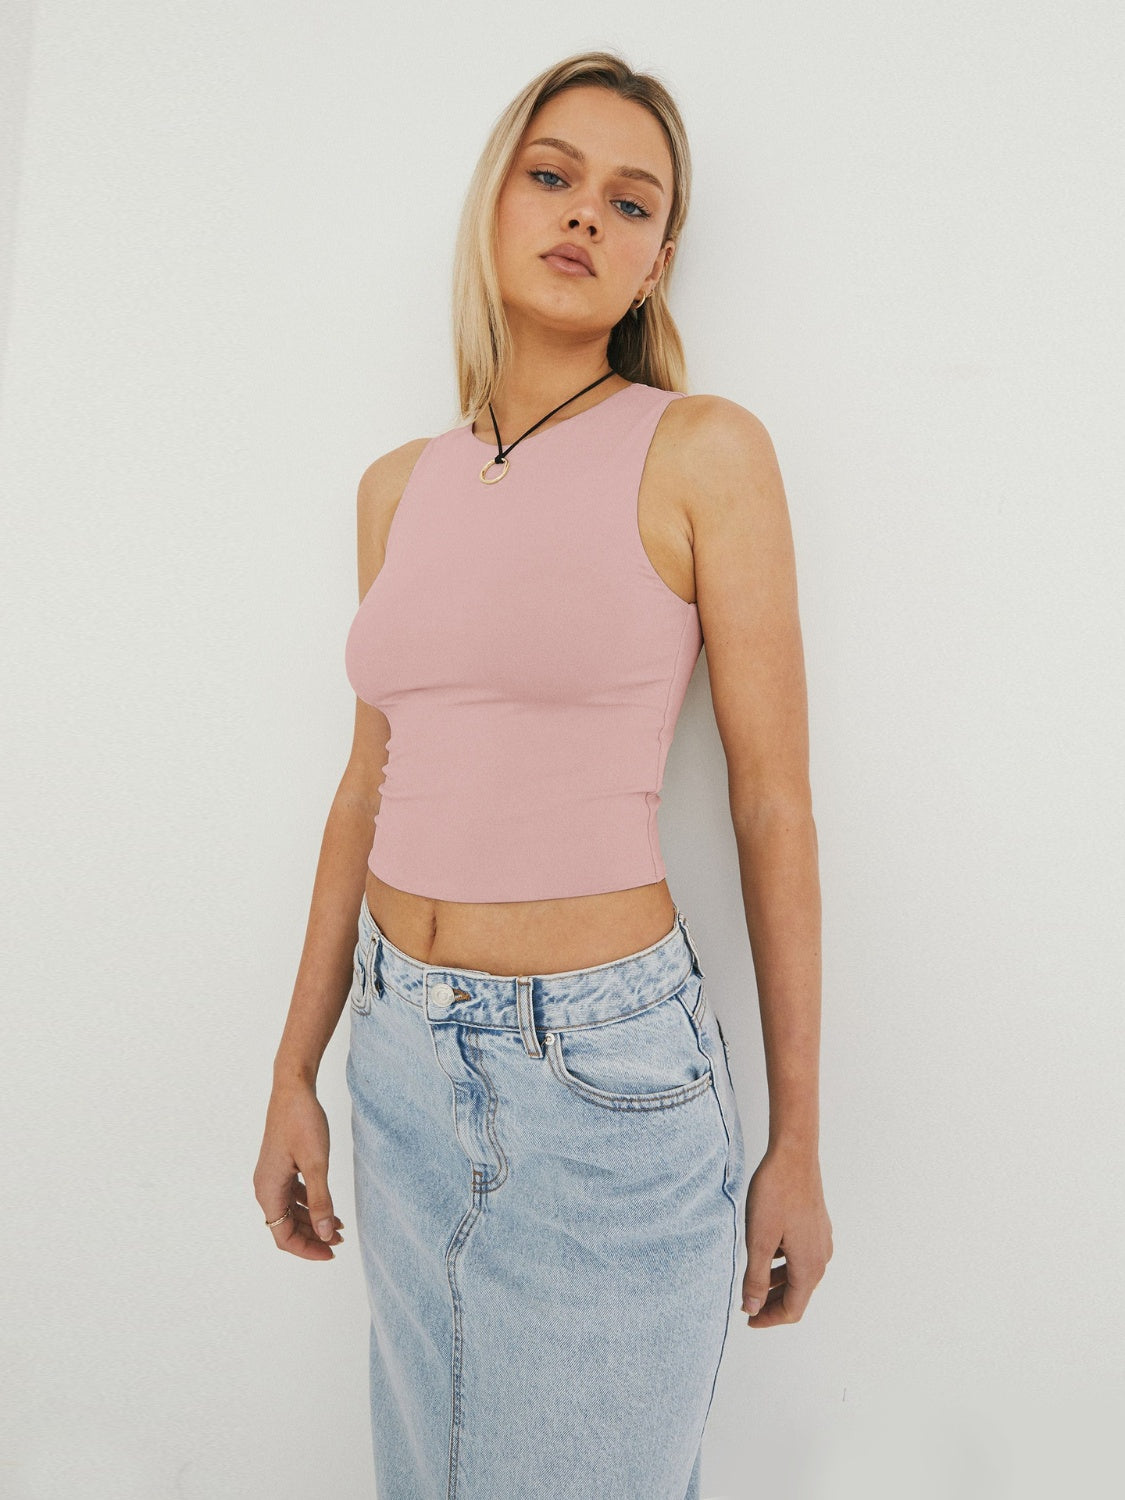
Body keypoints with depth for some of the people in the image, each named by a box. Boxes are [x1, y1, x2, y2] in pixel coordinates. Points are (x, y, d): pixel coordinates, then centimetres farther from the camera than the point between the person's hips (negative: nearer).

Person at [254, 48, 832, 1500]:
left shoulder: (703, 450, -9)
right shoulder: (400, 485, 6)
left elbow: (773, 806, -9)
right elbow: (371, 787, 10)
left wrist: (797, 1146, -6)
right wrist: (294, 1076, 11)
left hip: (608, 1068, -5)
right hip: (404, 1052, 5)